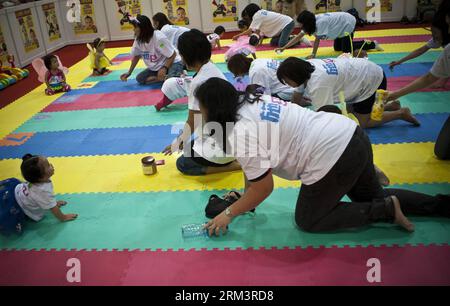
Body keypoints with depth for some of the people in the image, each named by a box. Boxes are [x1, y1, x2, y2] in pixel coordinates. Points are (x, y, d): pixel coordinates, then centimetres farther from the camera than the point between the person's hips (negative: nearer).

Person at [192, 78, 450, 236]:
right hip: (350, 134, 9)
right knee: (373, 196, 29)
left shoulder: (241, 133, -17)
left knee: (308, 221, 12)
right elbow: (256, 165, 17)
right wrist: (246, 196, 19)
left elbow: (264, 187, -11)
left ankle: (387, 210, 5)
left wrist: (229, 214, 0)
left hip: (332, 158, -9)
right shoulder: (251, 101, 10)